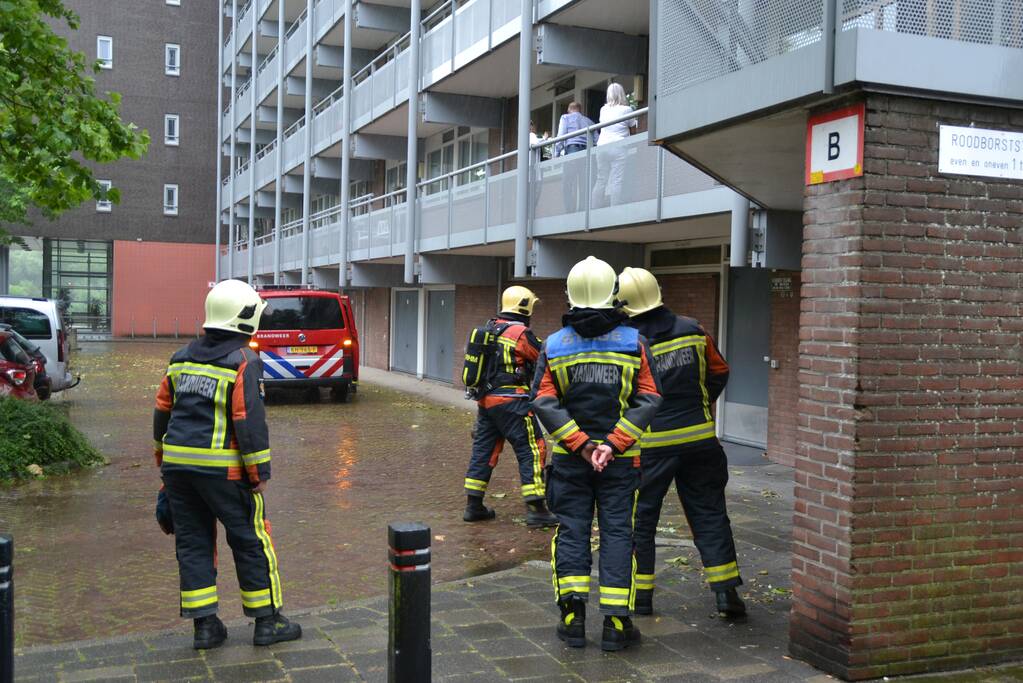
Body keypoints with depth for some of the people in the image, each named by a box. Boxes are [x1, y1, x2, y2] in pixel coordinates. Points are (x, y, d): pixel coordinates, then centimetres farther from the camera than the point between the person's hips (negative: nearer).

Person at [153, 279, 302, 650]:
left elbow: (163, 413, 15)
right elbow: (250, 422, -16)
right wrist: (260, 472, -10)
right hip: (222, 467, -7)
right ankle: (267, 622, 13)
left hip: (178, 464, 7)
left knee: (193, 543, 12)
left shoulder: (181, 359, 11)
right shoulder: (243, 362, -11)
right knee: (251, 541, 6)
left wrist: (164, 460, 23)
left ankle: (204, 625, 17)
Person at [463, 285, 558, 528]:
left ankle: (473, 506, 19)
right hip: (510, 402, -8)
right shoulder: (521, 333, -13)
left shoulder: (489, 328, 10)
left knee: (483, 450, 14)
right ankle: (536, 509, -2)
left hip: (486, 399, 8)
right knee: (531, 451, -2)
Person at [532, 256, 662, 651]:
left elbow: (545, 404, -9)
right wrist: (613, 445, -14)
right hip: (620, 459, -1)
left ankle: (573, 618, 7)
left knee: (572, 531, 9)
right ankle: (615, 623, 7)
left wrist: (582, 446, -10)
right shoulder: (634, 343, -3)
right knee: (617, 533, 5)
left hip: (569, 457, 1)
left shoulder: (553, 345, -1)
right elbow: (648, 400, -11)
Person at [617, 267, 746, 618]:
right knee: (709, 513, 12)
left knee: (640, 518, 10)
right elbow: (719, 373, 12)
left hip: (650, 444, -3)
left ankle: (640, 595, 14)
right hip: (699, 438, 3)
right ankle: (726, 591, 10)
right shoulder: (693, 330, 0)